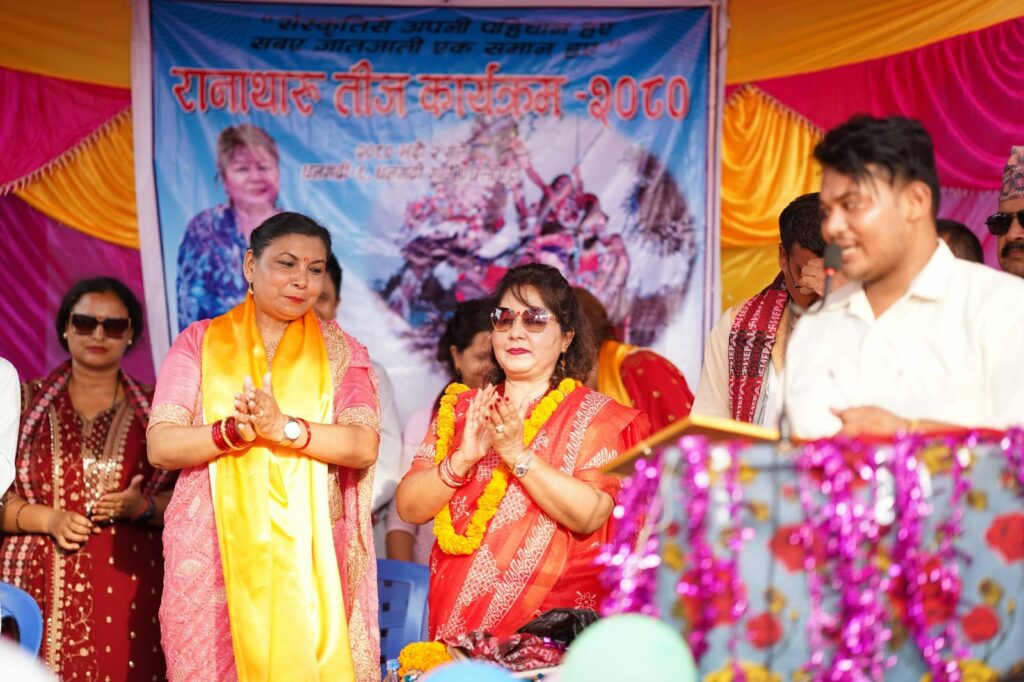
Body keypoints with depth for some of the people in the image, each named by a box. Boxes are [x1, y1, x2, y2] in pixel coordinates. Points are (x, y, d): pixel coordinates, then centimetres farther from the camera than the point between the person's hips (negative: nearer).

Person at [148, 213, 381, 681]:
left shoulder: (341, 352, 9)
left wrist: (285, 428, -20)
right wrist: (233, 431, -19)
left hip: (308, 555, 0)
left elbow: (364, 447, -5)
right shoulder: (200, 341, 7)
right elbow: (161, 447, -2)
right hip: (212, 553, 0)